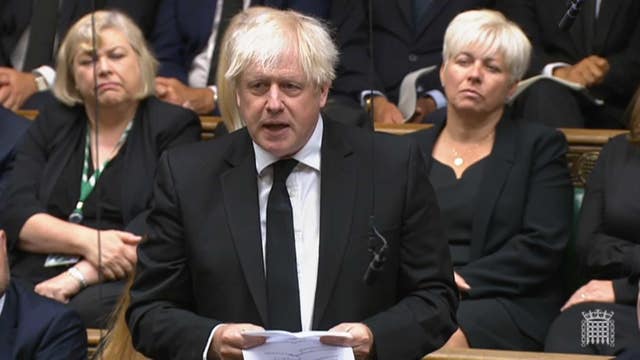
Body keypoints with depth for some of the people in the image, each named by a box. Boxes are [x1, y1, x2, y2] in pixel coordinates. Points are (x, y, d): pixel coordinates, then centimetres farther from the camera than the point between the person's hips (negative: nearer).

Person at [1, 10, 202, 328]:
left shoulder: (175, 126, 7)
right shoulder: (51, 123, 18)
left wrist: (77, 277, -18)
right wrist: (88, 240, -13)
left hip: (125, 283, -3)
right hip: (35, 277, 3)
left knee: (82, 312, -37)